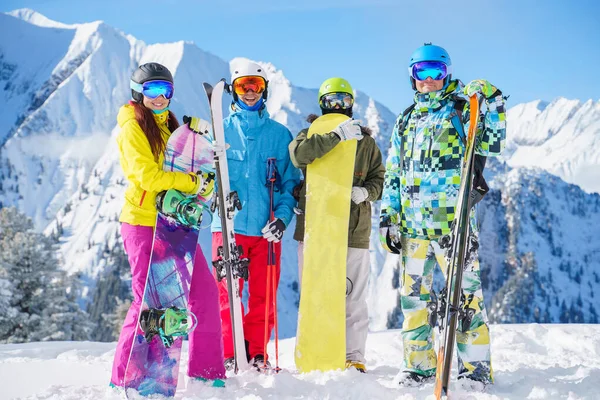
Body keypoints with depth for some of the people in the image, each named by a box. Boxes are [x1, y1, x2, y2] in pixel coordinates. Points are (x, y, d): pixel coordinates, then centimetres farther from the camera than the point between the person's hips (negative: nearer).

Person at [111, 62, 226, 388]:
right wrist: (191, 183, -13)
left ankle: (205, 367, 16)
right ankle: (123, 376, 3)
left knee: (204, 290, 5)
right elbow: (148, 176, -17)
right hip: (143, 224, -8)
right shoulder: (133, 128, -6)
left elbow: (184, 168, 16)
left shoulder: (168, 125, 18)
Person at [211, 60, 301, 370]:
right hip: (228, 225, -1)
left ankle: (257, 354, 16)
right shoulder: (221, 129, 9)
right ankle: (229, 354, 8)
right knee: (228, 293, -2)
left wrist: (282, 217, -7)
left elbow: (291, 182, 7)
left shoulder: (280, 134, 10)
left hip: (267, 228, 1)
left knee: (263, 296, 4)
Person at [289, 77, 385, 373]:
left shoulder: (365, 141, 14)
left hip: (354, 230, 1)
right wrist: (336, 136, -26)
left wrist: (366, 191, -8)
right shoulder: (313, 135, 6)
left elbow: (379, 179, 15)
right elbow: (298, 154, -17)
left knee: (353, 298, 2)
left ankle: (354, 357, 10)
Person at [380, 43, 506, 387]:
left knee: (464, 293, -6)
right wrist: (389, 217, 12)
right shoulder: (406, 121, 18)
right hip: (412, 224, 5)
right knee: (413, 295, 8)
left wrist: (492, 104, -17)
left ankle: (476, 366, 2)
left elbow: (492, 145, -9)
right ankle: (420, 365, 18)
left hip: (452, 221, -5)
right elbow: (393, 173, 19)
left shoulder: (461, 111, 4)